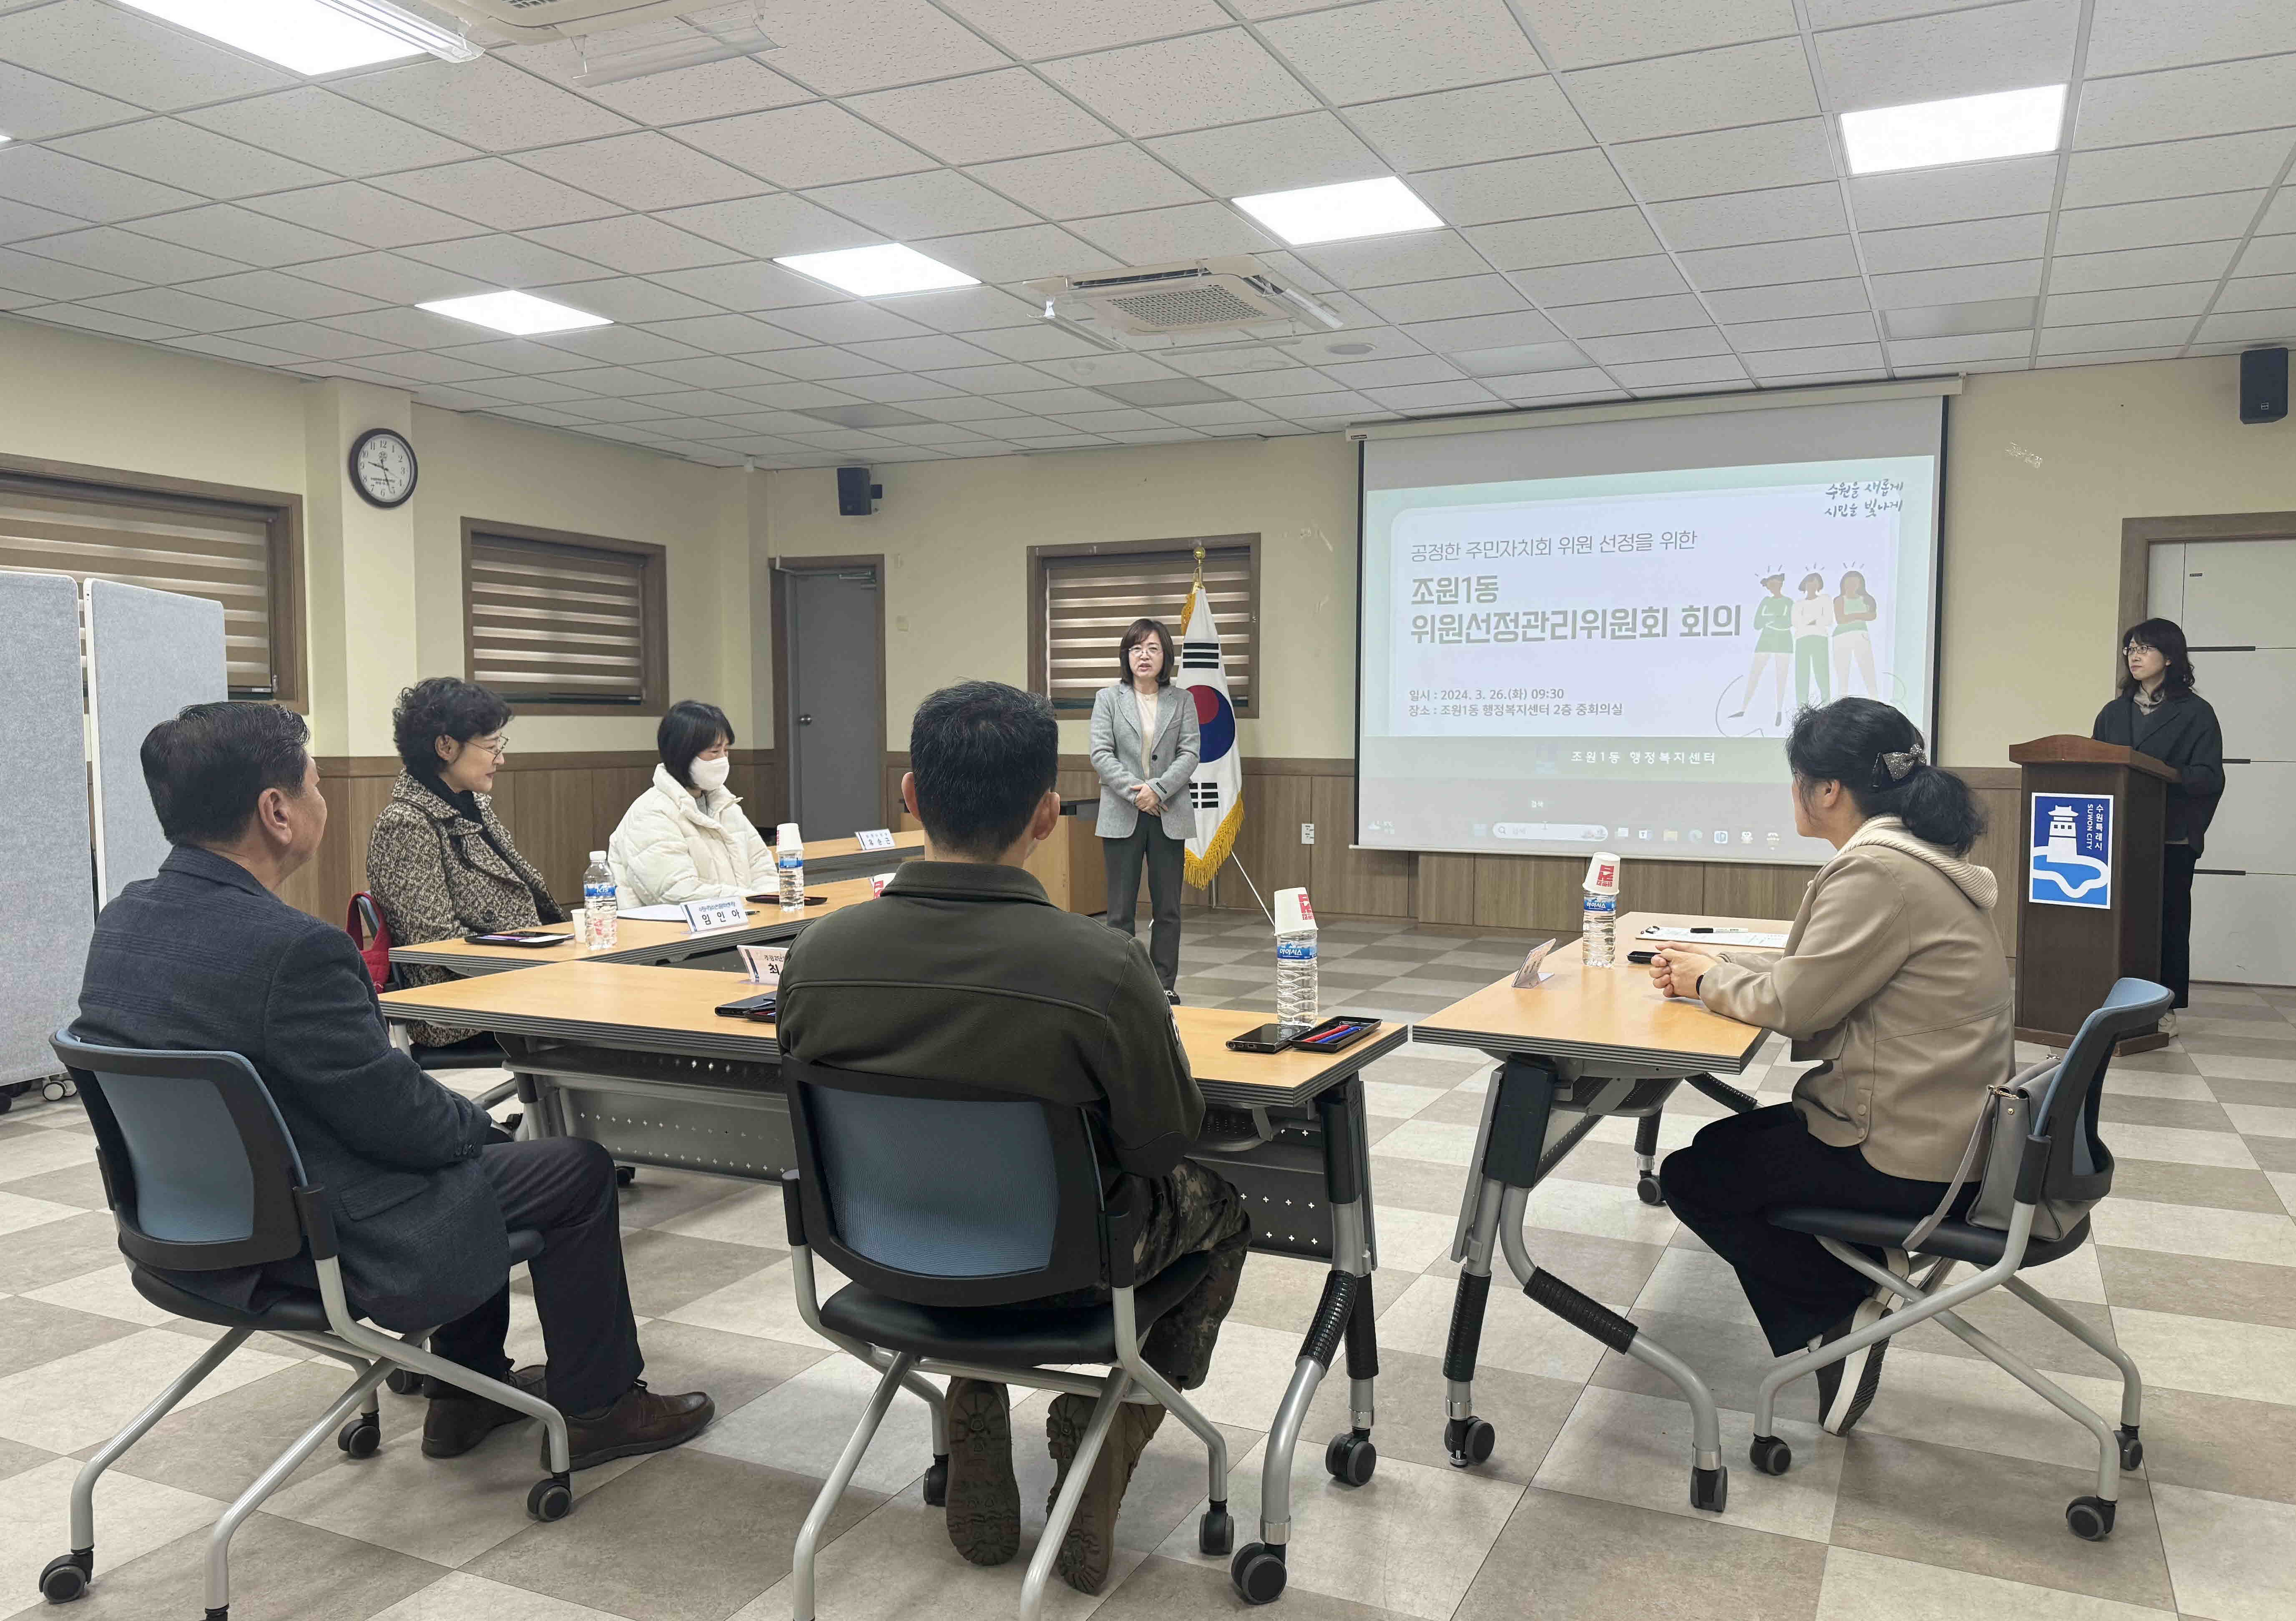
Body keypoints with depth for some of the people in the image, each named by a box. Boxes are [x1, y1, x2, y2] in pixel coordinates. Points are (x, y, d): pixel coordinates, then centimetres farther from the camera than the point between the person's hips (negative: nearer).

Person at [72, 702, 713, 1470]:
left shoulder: (122, 921, -1)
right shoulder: (293, 950, -30)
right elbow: (405, 1123, -22)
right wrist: (475, 1117, 0)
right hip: (325, 1254, -9)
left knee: (463, 1133, 27)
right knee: (577, 1168, 7)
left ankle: (468, 1388, 36)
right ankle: (596, 1407, 22)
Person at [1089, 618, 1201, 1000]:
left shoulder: (1182, 701, 8)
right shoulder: (1108, 698, 5)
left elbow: (1190, 753, -1)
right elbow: (1101, 754, -4)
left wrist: (1157, 789, -15)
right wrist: (1134, 792, -15)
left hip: (1169, 815, 1)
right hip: (1122, 816, -1)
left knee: (1167, 908, 6)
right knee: (1121, 909, 0)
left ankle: (1165, 985, 15)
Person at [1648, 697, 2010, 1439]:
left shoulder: (1880, 873, -24)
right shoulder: (1915, 856, 9)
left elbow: (1792, 1003, -19)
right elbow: (1809, 967, 15)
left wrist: (1710, 978, -2)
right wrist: (1711, 967, 6)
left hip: (1907, 1156, -10)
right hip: (1941, 1127, 10)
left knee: (1691, 1179, 4)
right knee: (1722, 1144, 22)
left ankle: (1837, 1317, 9)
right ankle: (1852, 1294, 19)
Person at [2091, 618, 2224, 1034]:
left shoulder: (2195, 713, 0)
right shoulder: (2114, 713, 16)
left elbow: (2210, 777, -8)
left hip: (2171, 839, -4)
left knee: (2168, 919, 1)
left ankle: (2166, 1007, 8)